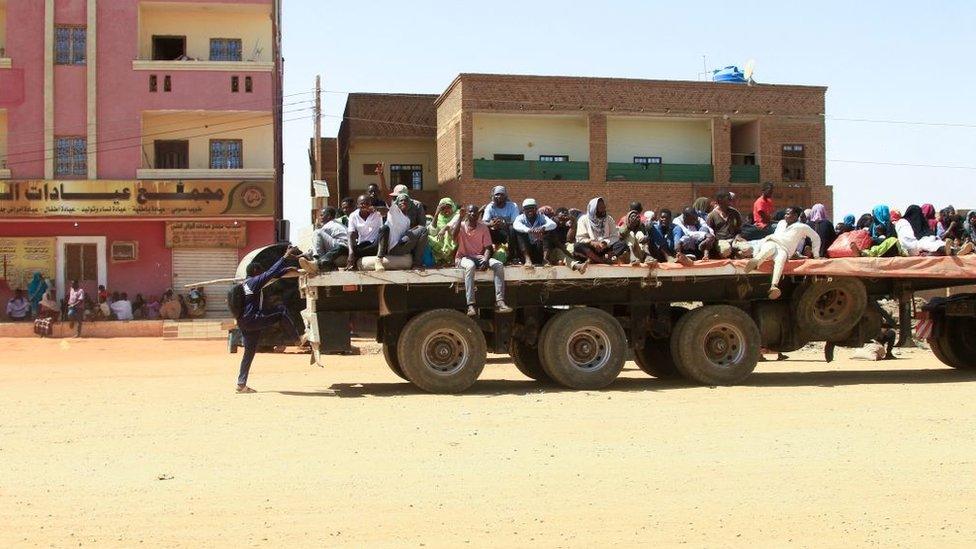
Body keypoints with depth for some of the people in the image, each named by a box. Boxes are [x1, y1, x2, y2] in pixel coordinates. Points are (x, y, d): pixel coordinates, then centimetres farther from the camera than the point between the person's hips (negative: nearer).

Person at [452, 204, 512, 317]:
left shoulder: (483, 227, 8)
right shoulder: (461, 226, 1)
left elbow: (488, 247, 3)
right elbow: (454, 237, -22)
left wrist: (485, 260, -17)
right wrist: (460, 218, -22)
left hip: (480, 257, 3)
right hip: (464, 257, -3)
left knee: (499, 265, -24)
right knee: (470, 266, -39)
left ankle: (499, 302, -30)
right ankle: (471, 305, -44)